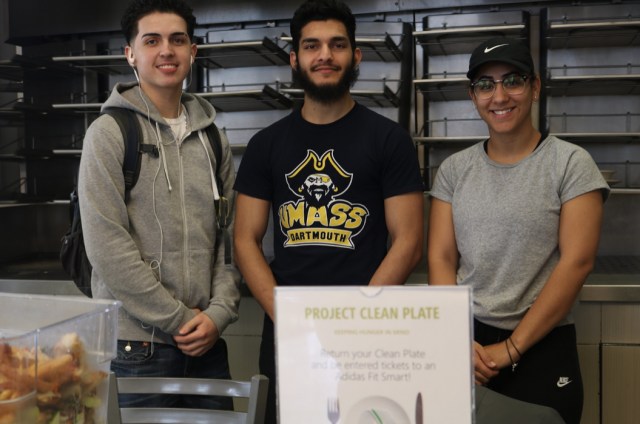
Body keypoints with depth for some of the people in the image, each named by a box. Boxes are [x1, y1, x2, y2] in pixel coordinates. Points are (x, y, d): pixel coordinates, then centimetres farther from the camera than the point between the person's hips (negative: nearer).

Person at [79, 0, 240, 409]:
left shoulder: (213, 138, 10)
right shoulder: (110, 132, -5)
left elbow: (231, 235, 8)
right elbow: (107, 245, -13)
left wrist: (219, 312, -4)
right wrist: (178, 319, -12)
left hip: (207, 341, 5)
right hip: (136, 345, -4)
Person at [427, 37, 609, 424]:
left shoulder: (571, 163, -4)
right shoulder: (455, 169, 6)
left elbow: (577, 262, -11)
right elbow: (441, 259, 2)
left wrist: (510, 349, -13)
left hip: (542, 348, -2)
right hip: (465, 342, 3)